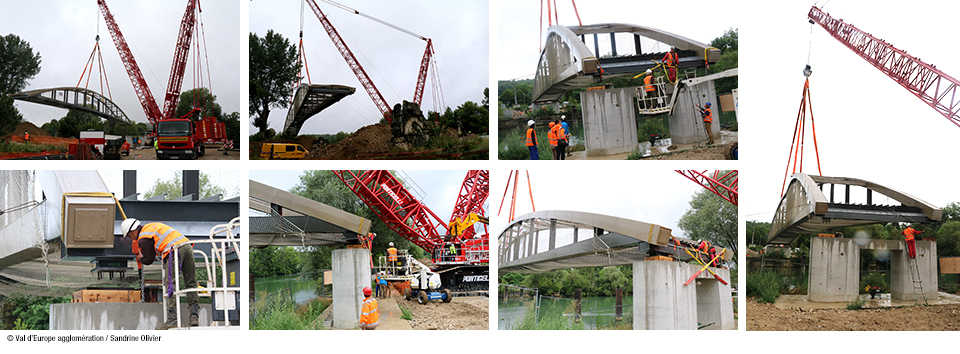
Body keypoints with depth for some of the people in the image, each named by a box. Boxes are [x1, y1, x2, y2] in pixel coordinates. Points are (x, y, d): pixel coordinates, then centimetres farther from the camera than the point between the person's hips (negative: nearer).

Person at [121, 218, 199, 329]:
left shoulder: (143, 239, 2)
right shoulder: (151, 226, 27)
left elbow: (149, 260, 6)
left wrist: (140, 258, 28)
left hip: (174, 251, -8)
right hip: (187, 246, 8)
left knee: (171, 285, -4)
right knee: (191, 283, 7)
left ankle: (172, 319, -8)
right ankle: (194, 316, 5)